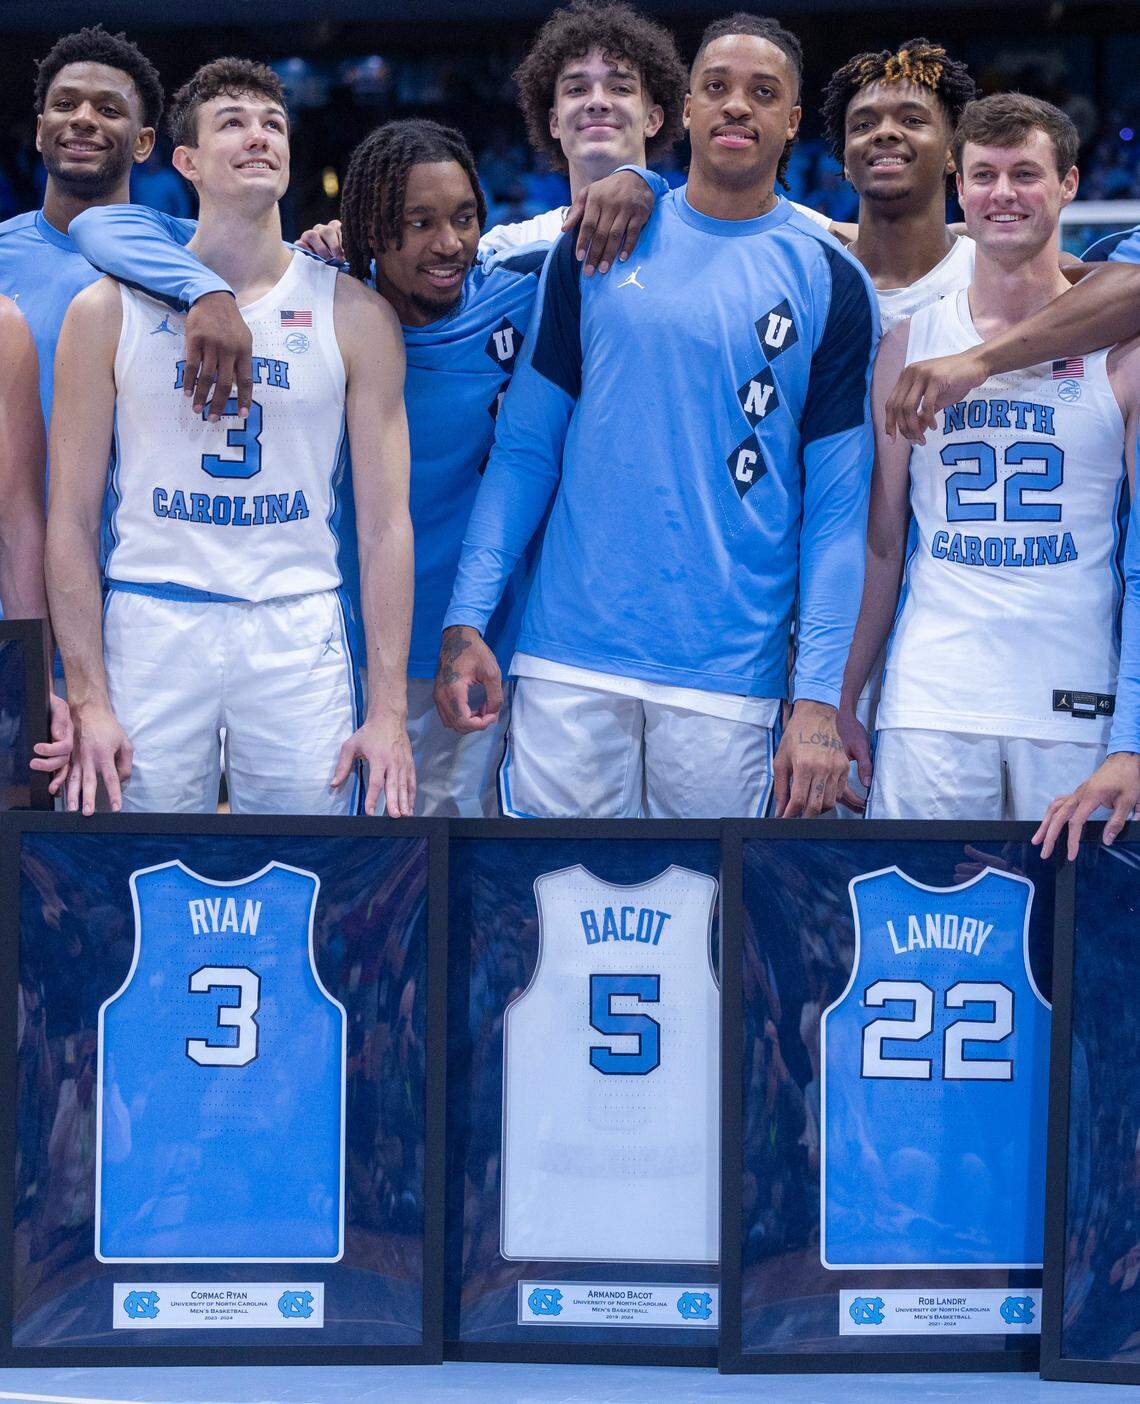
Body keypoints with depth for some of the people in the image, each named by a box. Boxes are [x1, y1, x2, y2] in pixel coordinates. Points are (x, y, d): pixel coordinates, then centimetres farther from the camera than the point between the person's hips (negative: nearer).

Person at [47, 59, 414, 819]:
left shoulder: (355, 315, 5)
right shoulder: (111, 310, 3)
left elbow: (385, 522, 4)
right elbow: (72, 517, 3)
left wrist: (389, 710, -3)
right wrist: (87, 699, -5)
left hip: (299, 633, 1)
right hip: (150, 626, 0)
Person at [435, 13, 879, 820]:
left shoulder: (830, 283, 3)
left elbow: (838, 507, 0)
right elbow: (526, 446, 9)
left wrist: (821, 699, -8)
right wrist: (467, 619, -1)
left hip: (728, 681, -1)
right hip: (570, 659, 1)